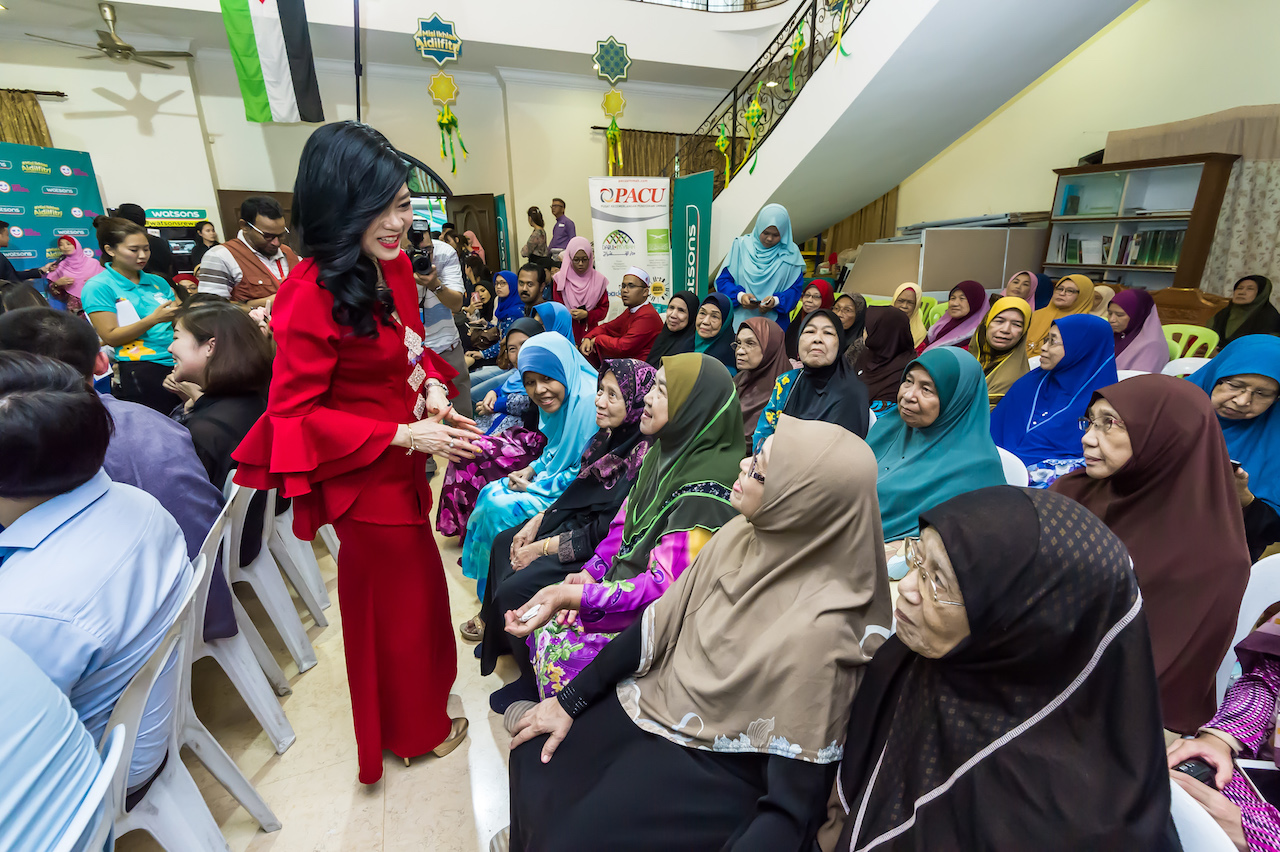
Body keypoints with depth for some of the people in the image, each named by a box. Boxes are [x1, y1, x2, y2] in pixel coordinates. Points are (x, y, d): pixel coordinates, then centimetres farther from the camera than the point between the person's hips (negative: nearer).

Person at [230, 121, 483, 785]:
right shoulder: (311, 295, -24)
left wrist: (433, 389, -7)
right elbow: (293, 410, -20)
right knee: (399, 596, 13)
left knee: (412, 582, 25)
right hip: (365, 478, -7)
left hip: (403, 461, 7)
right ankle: (416, 729, 43)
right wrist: (403, 434, -26)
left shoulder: (393, 266, -1)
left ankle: (424, 693, 53)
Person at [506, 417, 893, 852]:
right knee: (533, 760, 5)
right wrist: (568, 701, 1)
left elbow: (797, 794, -22)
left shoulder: (819, 627, -32)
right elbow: (659, 622, -5)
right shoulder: (741, 536, -13)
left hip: (719, 765, -5)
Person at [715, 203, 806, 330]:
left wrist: (776, 301, -18)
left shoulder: (791, 254, 4)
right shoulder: (741, 245, 4)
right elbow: (722, 280, 2)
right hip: (739, 320, 0)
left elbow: (795, 289, 2)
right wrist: (739, 296, -17)